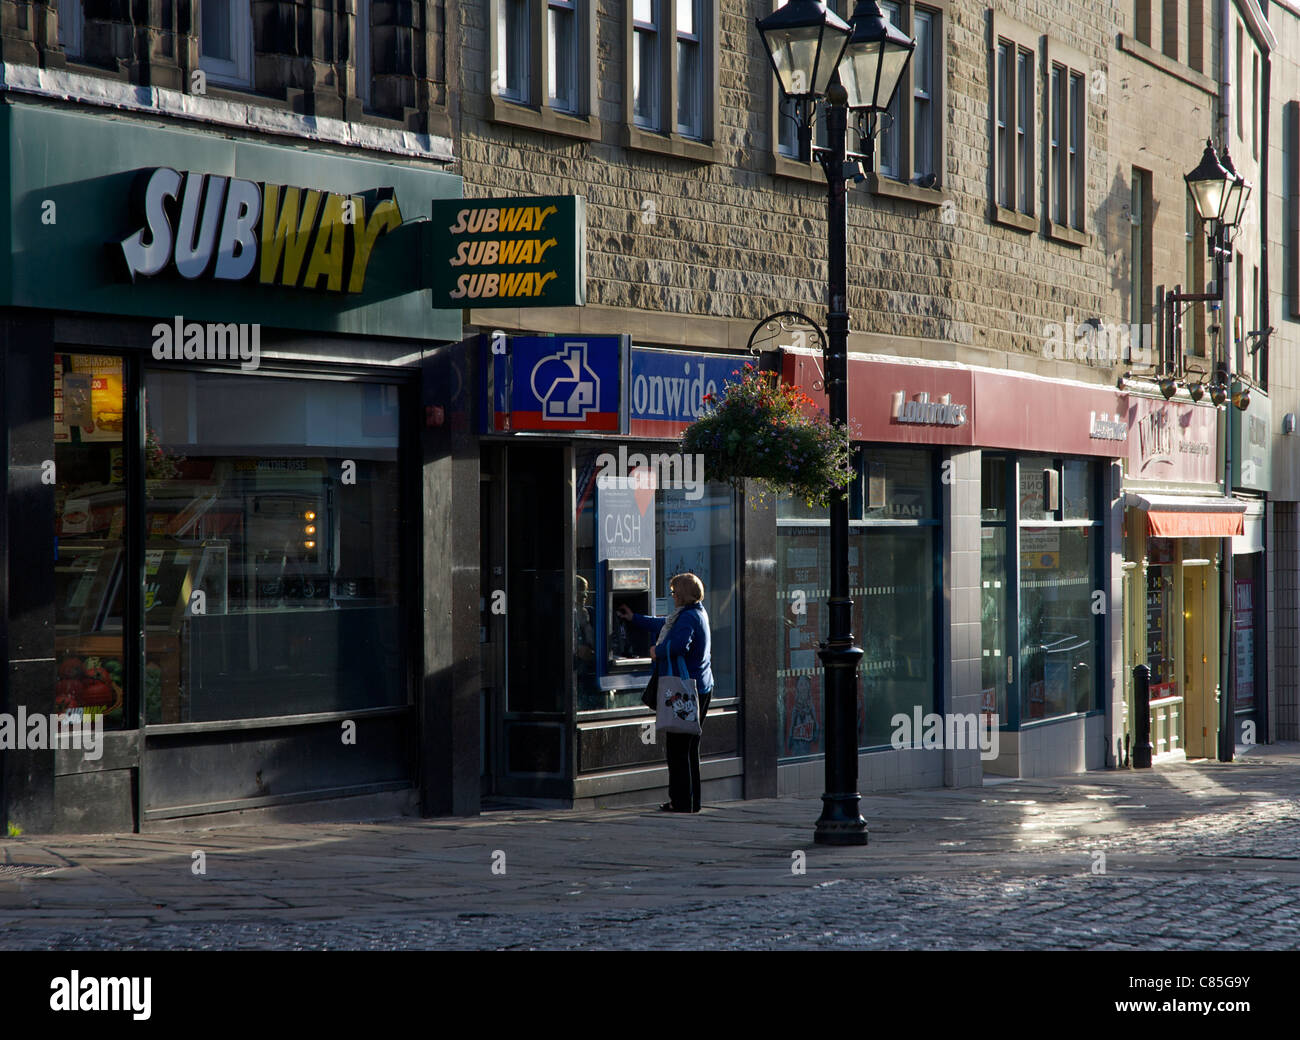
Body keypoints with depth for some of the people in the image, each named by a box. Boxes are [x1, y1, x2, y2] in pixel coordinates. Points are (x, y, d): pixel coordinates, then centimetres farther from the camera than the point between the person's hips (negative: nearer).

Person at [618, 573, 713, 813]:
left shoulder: (688, 617, -16)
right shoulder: (697, 613, 16)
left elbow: (679, 645, -32)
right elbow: (664, 625, 31)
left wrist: (657, 651, -13)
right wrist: (634, 618, 40)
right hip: (702, 688, 10)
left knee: (677, 747, -4)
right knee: (690, 747, 16)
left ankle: (682, 801, -3)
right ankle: (692, 801, 21)